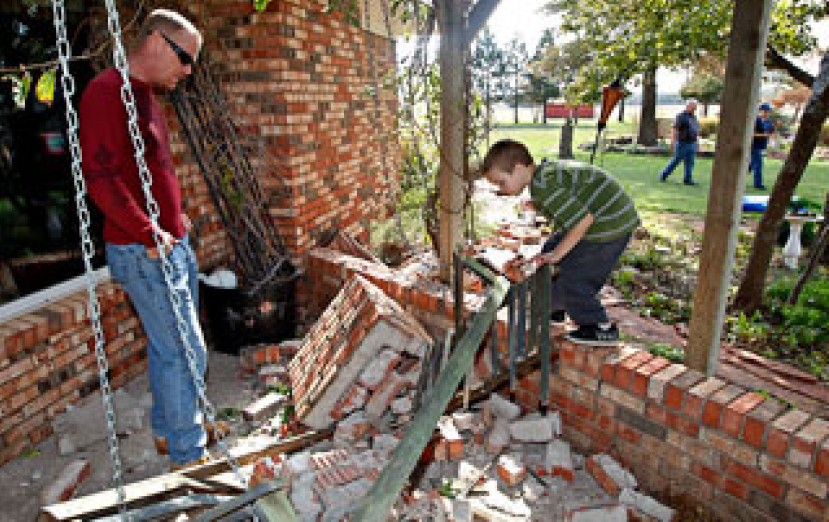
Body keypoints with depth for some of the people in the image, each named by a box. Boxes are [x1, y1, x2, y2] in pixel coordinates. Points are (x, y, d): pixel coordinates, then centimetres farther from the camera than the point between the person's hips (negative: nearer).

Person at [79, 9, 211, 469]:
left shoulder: (146, 96, 15)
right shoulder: (106, 91, -15)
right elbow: (101, 177, -22)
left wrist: (177, 222, 13)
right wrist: (149, 234, -20)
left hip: (173, 245, 9)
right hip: (143, 254, -9)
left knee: (165, 346, 18)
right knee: (185, 352, -3)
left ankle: (166, 430, 35)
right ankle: (188, 456, 12)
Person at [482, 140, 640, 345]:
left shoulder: (544, 186, -26)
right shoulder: (546, 170, 6)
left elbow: (583, 219, -30)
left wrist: (557, 254, -18)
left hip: (611, 224, -11)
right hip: (597, 217, 11)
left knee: (572, 278, -5)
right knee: (549, 250, 18)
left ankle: (602, 329, 12)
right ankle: (555, 308, 36)